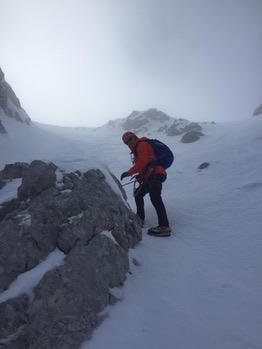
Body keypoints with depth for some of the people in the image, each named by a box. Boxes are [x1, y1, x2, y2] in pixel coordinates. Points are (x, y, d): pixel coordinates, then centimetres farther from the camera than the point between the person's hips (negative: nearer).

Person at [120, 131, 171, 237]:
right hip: (150, 177, 11)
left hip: (155, 174, -11)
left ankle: (164, 227, -23)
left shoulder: (142, 145, -4)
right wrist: (141, 175, 11)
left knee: (155, 198, -20)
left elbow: (142, 162, -18)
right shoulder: (139, 147, 26)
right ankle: (139, 218, 28)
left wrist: (129, 172, -15)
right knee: (138, 193, 19)